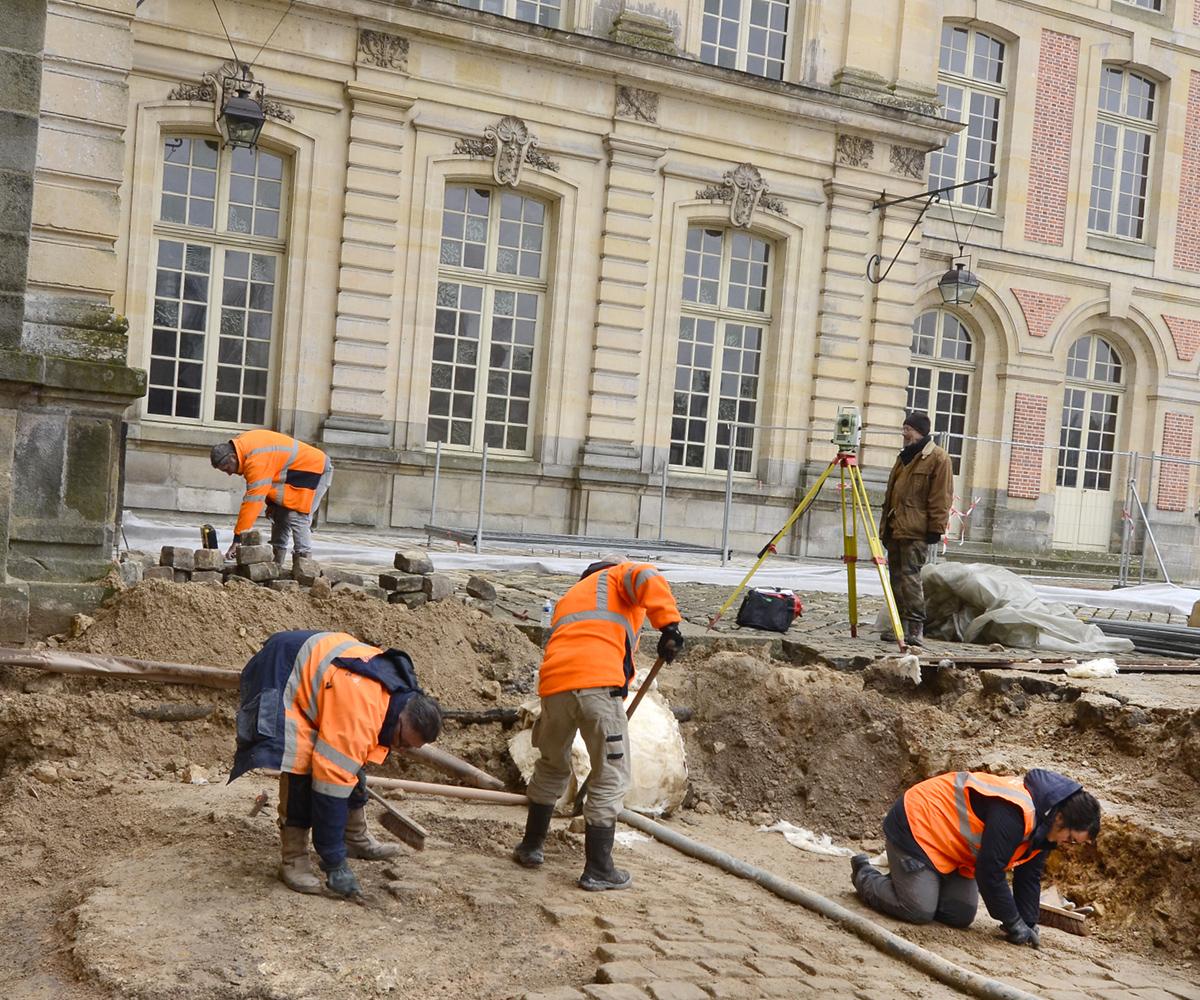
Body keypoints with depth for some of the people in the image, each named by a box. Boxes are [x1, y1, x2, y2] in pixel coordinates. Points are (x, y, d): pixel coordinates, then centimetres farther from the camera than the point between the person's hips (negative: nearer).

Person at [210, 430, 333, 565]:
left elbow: (253, 501, -33)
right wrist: (271, 502, 5)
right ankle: (276, 564, 14)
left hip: (315, 469, -11)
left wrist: (238, 539, -30)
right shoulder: (242, 444, -3)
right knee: (279, 515, 11)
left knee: (297, 517, -19)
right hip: (295, 471, 11)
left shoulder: (256, 461, -32)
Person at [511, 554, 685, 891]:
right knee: (611, 778, 5)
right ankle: (598, 869, 9)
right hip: (597, 683, -6)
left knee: (552, 768, 27)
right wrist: (669, 625, -14)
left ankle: (531, 847, 37)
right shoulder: (620, 576, 20)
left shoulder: (569, 597, 38)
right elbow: (648, 579, -6)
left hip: (554, 685, 6)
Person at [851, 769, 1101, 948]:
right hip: (915, 824, -10)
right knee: (919, 911, -17)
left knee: (961, 915, 0)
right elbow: (989, 871, -30)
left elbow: (1029, 876, 7)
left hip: (953, 846, 10)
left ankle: (901, 880, 22)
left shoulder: (1041, 822, -2)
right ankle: (865, 874, 8)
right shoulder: (1015, 813, -34)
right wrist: (1014, 924, -19)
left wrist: (1028, 925, -1)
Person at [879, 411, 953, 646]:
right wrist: (885, 525, 23)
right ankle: (900, 625, 15)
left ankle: (916, 627, -12)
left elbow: (941, 497, -11)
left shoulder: (938, 458, -5)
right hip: (895, 529, 9)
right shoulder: (904, 457, 22)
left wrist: (936, 528, -16)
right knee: (896, 576, 9)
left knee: (910, 576, -14)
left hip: (915, 532, -9)